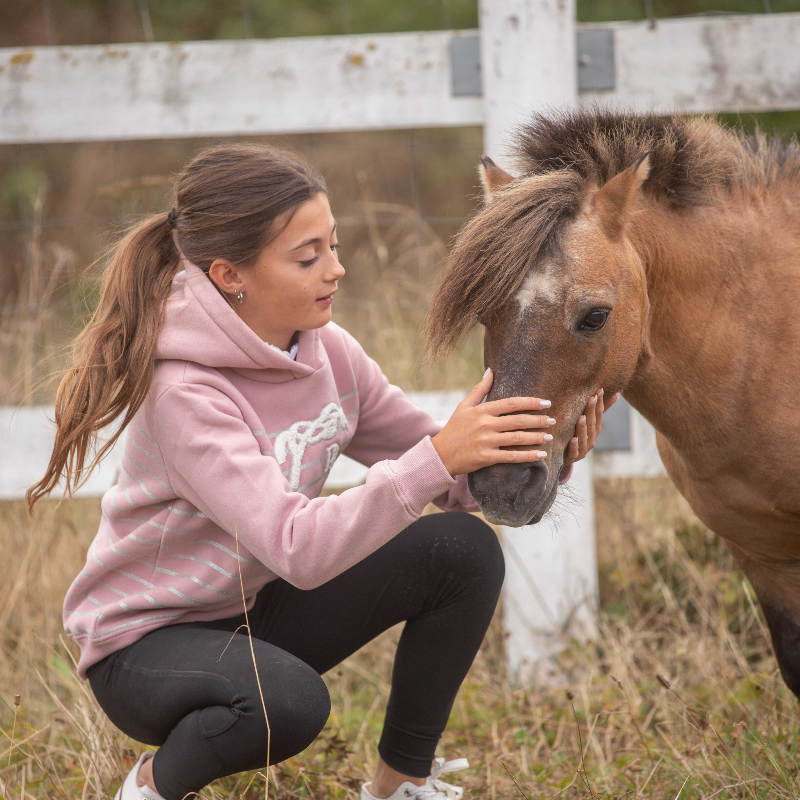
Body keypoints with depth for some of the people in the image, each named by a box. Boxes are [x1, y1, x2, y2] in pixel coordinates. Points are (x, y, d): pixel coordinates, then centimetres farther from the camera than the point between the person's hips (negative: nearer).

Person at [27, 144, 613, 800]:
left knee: (466, 549, -10)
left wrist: (541, 454, -22)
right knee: (289, 700, -39)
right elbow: (299, 549, -39)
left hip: (259, 611, 7)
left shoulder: (325, 351, -6)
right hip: (146, 642, -7)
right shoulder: (182, 390, -29)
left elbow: (454, 481, -1)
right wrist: (438, 459, -45)